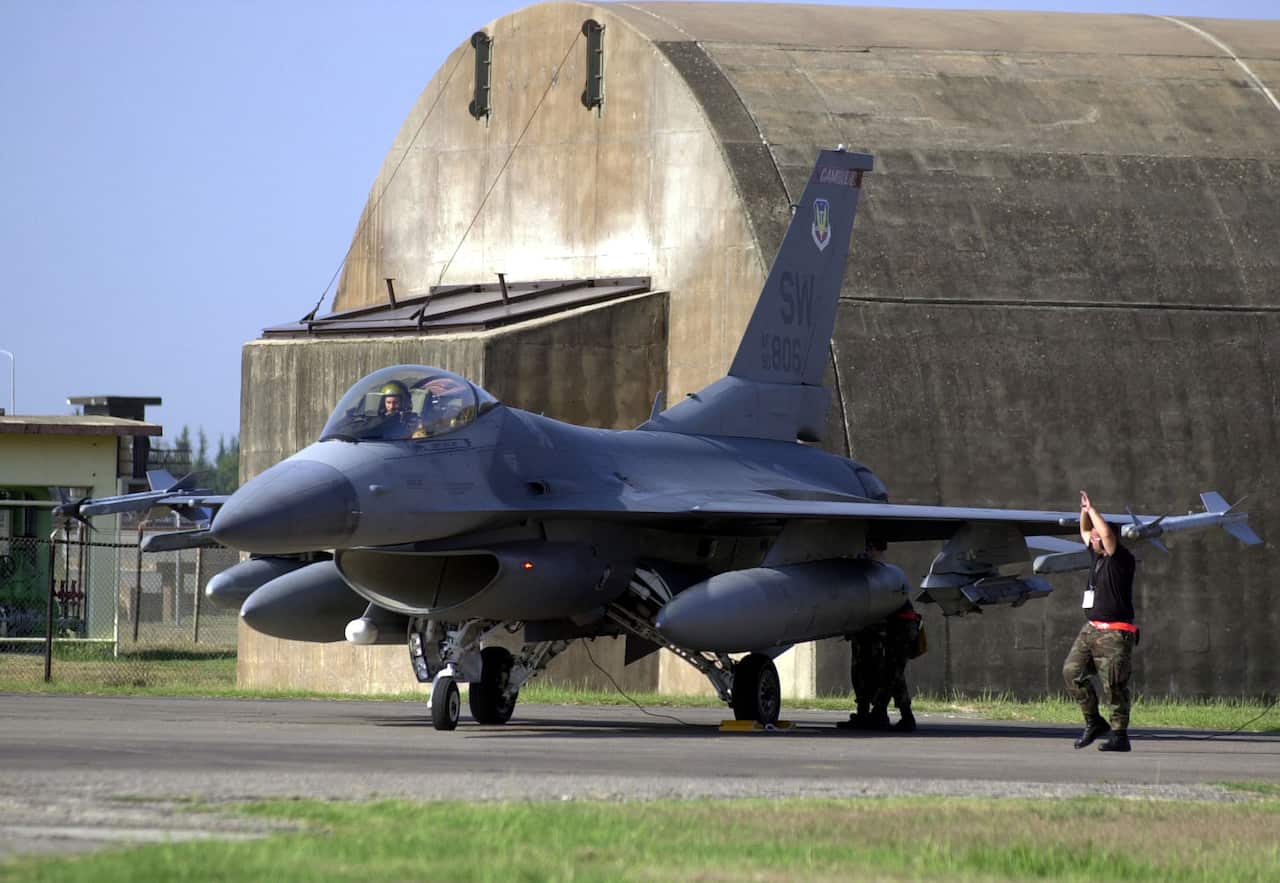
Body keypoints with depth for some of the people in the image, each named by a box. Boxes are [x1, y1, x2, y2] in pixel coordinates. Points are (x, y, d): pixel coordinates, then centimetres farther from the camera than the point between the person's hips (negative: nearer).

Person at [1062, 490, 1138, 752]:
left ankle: (1119, 735, -3)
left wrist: (1092, 509, -13)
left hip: (1115, 634, -9)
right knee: (1072, 671, 3)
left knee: (1114, 685, -8)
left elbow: (1107, 534, -24)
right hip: (1091, 629, 9)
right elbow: (1085, 532, 30)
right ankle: (1094, 722, 13)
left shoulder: (1121, 559, -9)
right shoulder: (1097, 555, 14)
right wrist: (1084, 512, 13)